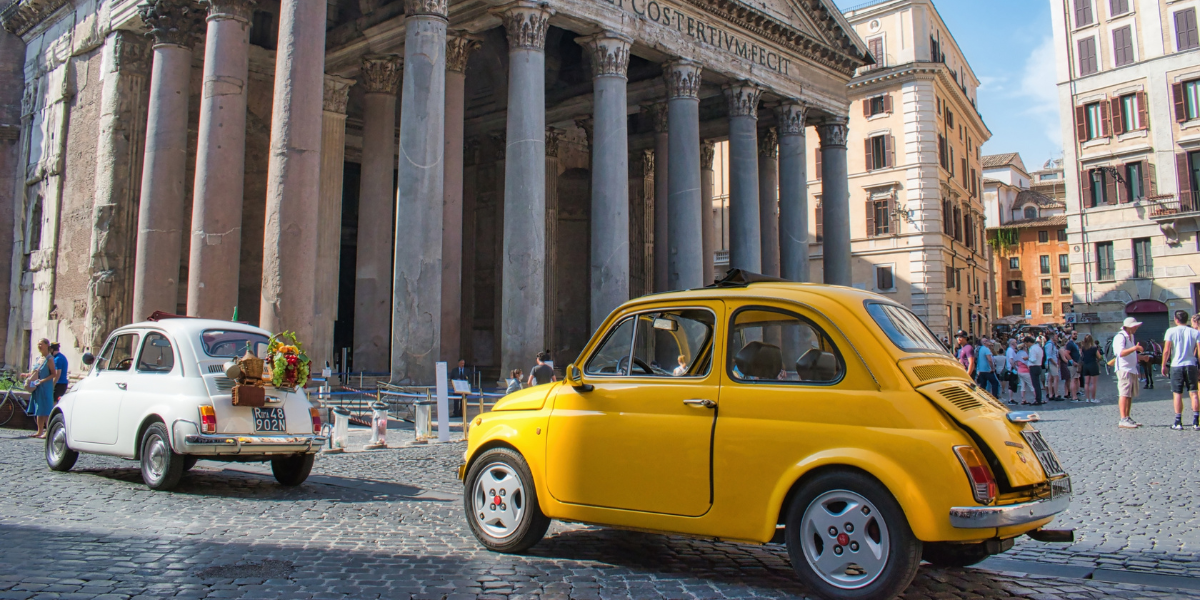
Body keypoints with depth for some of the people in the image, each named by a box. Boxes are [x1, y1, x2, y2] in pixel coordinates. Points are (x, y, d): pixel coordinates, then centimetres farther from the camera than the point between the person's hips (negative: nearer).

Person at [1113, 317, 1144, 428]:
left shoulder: (1131, 337, 20)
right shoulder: (1120, 337, -12)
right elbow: (1121, 352, -27)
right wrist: (1134, 348, -37)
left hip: (1132, 370, 10)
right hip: (1124, 369, -10)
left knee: (1130, 395, 12)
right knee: (1124, 394, -15)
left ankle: (1128, 418, 19)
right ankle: (1123, 420, -19)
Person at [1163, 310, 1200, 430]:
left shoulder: (1171, 331, -3)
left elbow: (1166, 350, -7)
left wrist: (1163, 365, 2)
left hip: (1176, 365, -2)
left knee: (1177, 394, 3)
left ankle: (1178, 422, 4)